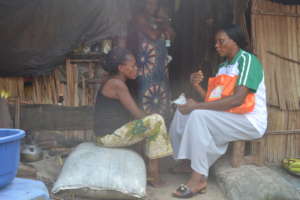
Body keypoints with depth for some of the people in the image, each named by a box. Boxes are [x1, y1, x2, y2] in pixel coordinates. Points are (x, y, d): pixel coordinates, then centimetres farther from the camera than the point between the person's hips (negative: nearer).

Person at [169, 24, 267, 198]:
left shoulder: (247, 60, -12)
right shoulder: (224, 66, 15)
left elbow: (238, 99, -26)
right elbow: (214, 99, 10)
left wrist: (198, 105, -25)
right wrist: (197, 86, -7)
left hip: (250, 121, -9)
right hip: (229, 117, 9)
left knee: (198, 115, -29)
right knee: (183, 111, 2)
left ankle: (199, 178, -26)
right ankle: (186, 161, 8)